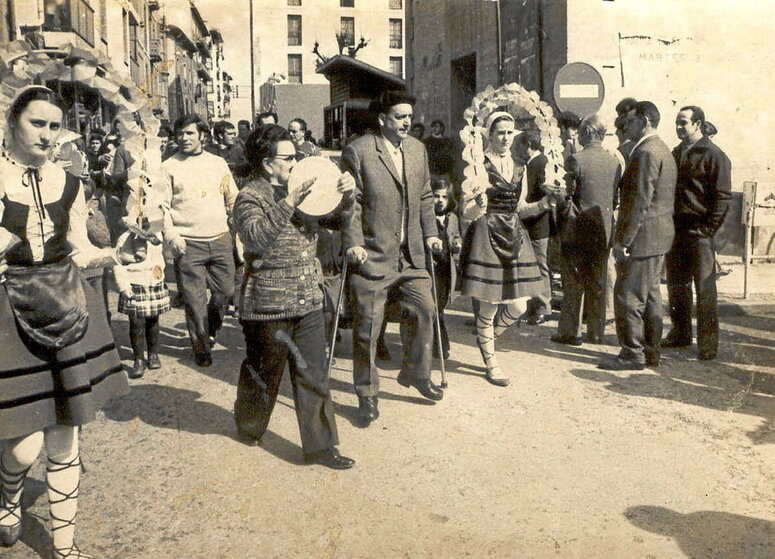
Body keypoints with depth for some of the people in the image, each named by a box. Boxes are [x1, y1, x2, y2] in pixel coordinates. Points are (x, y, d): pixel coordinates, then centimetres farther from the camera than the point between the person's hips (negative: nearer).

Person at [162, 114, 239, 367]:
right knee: (195, 299, 0)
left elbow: (233, 198, 15)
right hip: (188, 244, -3)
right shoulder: (169, 167, 2)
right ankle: (201, 346, 15)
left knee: (225, 291, 8)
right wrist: (171, 236, -14)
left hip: (220, 239, 3)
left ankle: (210, 329, 35)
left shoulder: (218, 163, 12)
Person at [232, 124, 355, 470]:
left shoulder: (299, 191, 12)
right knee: (263, 372, 12)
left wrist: (346, 193, -6)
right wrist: (288, 204, -35)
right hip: (267, 306, -5)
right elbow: (255, 236, -27)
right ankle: (249, 426, 37)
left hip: (309, 302, 6)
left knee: (313, 375, 5)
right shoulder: (250, 198, -8)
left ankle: (319, 445, 12)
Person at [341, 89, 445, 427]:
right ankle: (367, 395, 16)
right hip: (373, 254, -6)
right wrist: (353, 243, -17)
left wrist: (430, 233, 10)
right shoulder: (357, 151, -9)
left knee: (422, 310, 9)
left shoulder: (417, 149, 11)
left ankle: (416, 373, 32)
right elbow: (351, 203, -10)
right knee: (367, 325, 1)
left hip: (411, 253, 6)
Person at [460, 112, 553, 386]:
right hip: (487, 237, -6)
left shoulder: (519, 168, 13)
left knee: (518, 307, 3)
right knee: (487, 308, 0)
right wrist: (479, 204, -29)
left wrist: (542, 204, 1)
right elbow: (468, 212, -7)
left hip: (515, 239, 6)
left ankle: (485, 339, 32)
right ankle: (491, 361, 19)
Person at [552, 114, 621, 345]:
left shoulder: (577, 159, -13)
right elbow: (616, 197, 7)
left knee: (573, 282, 4)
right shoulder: (614, 161, 2)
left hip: (581, 227, -4)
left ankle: (570, 331, 7)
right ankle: (596, 332, 18)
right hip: (605, 227, 5)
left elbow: (570, 194, -9)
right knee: (598, 282, 12)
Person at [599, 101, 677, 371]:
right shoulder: (663, 150, 16)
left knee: (628, 295, -4)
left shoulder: (646, 152, -17)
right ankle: (651, 351, 23)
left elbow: (640, 201, -22)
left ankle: (632, 354, 2)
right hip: (659, 237, 11)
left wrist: (623, 240, -19)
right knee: (649, 295, 15)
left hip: (642, 236, -11)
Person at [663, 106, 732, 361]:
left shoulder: (713, 155, -6)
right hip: (675, 231, 7)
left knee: (705, 289, -3)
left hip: (700, 233, -7)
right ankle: (680, 333, 25)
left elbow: (723, 196, -10)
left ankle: (708, 343, 3)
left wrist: (708, 230, -14)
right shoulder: (676, 154, 15)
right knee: (676, 287, 12)